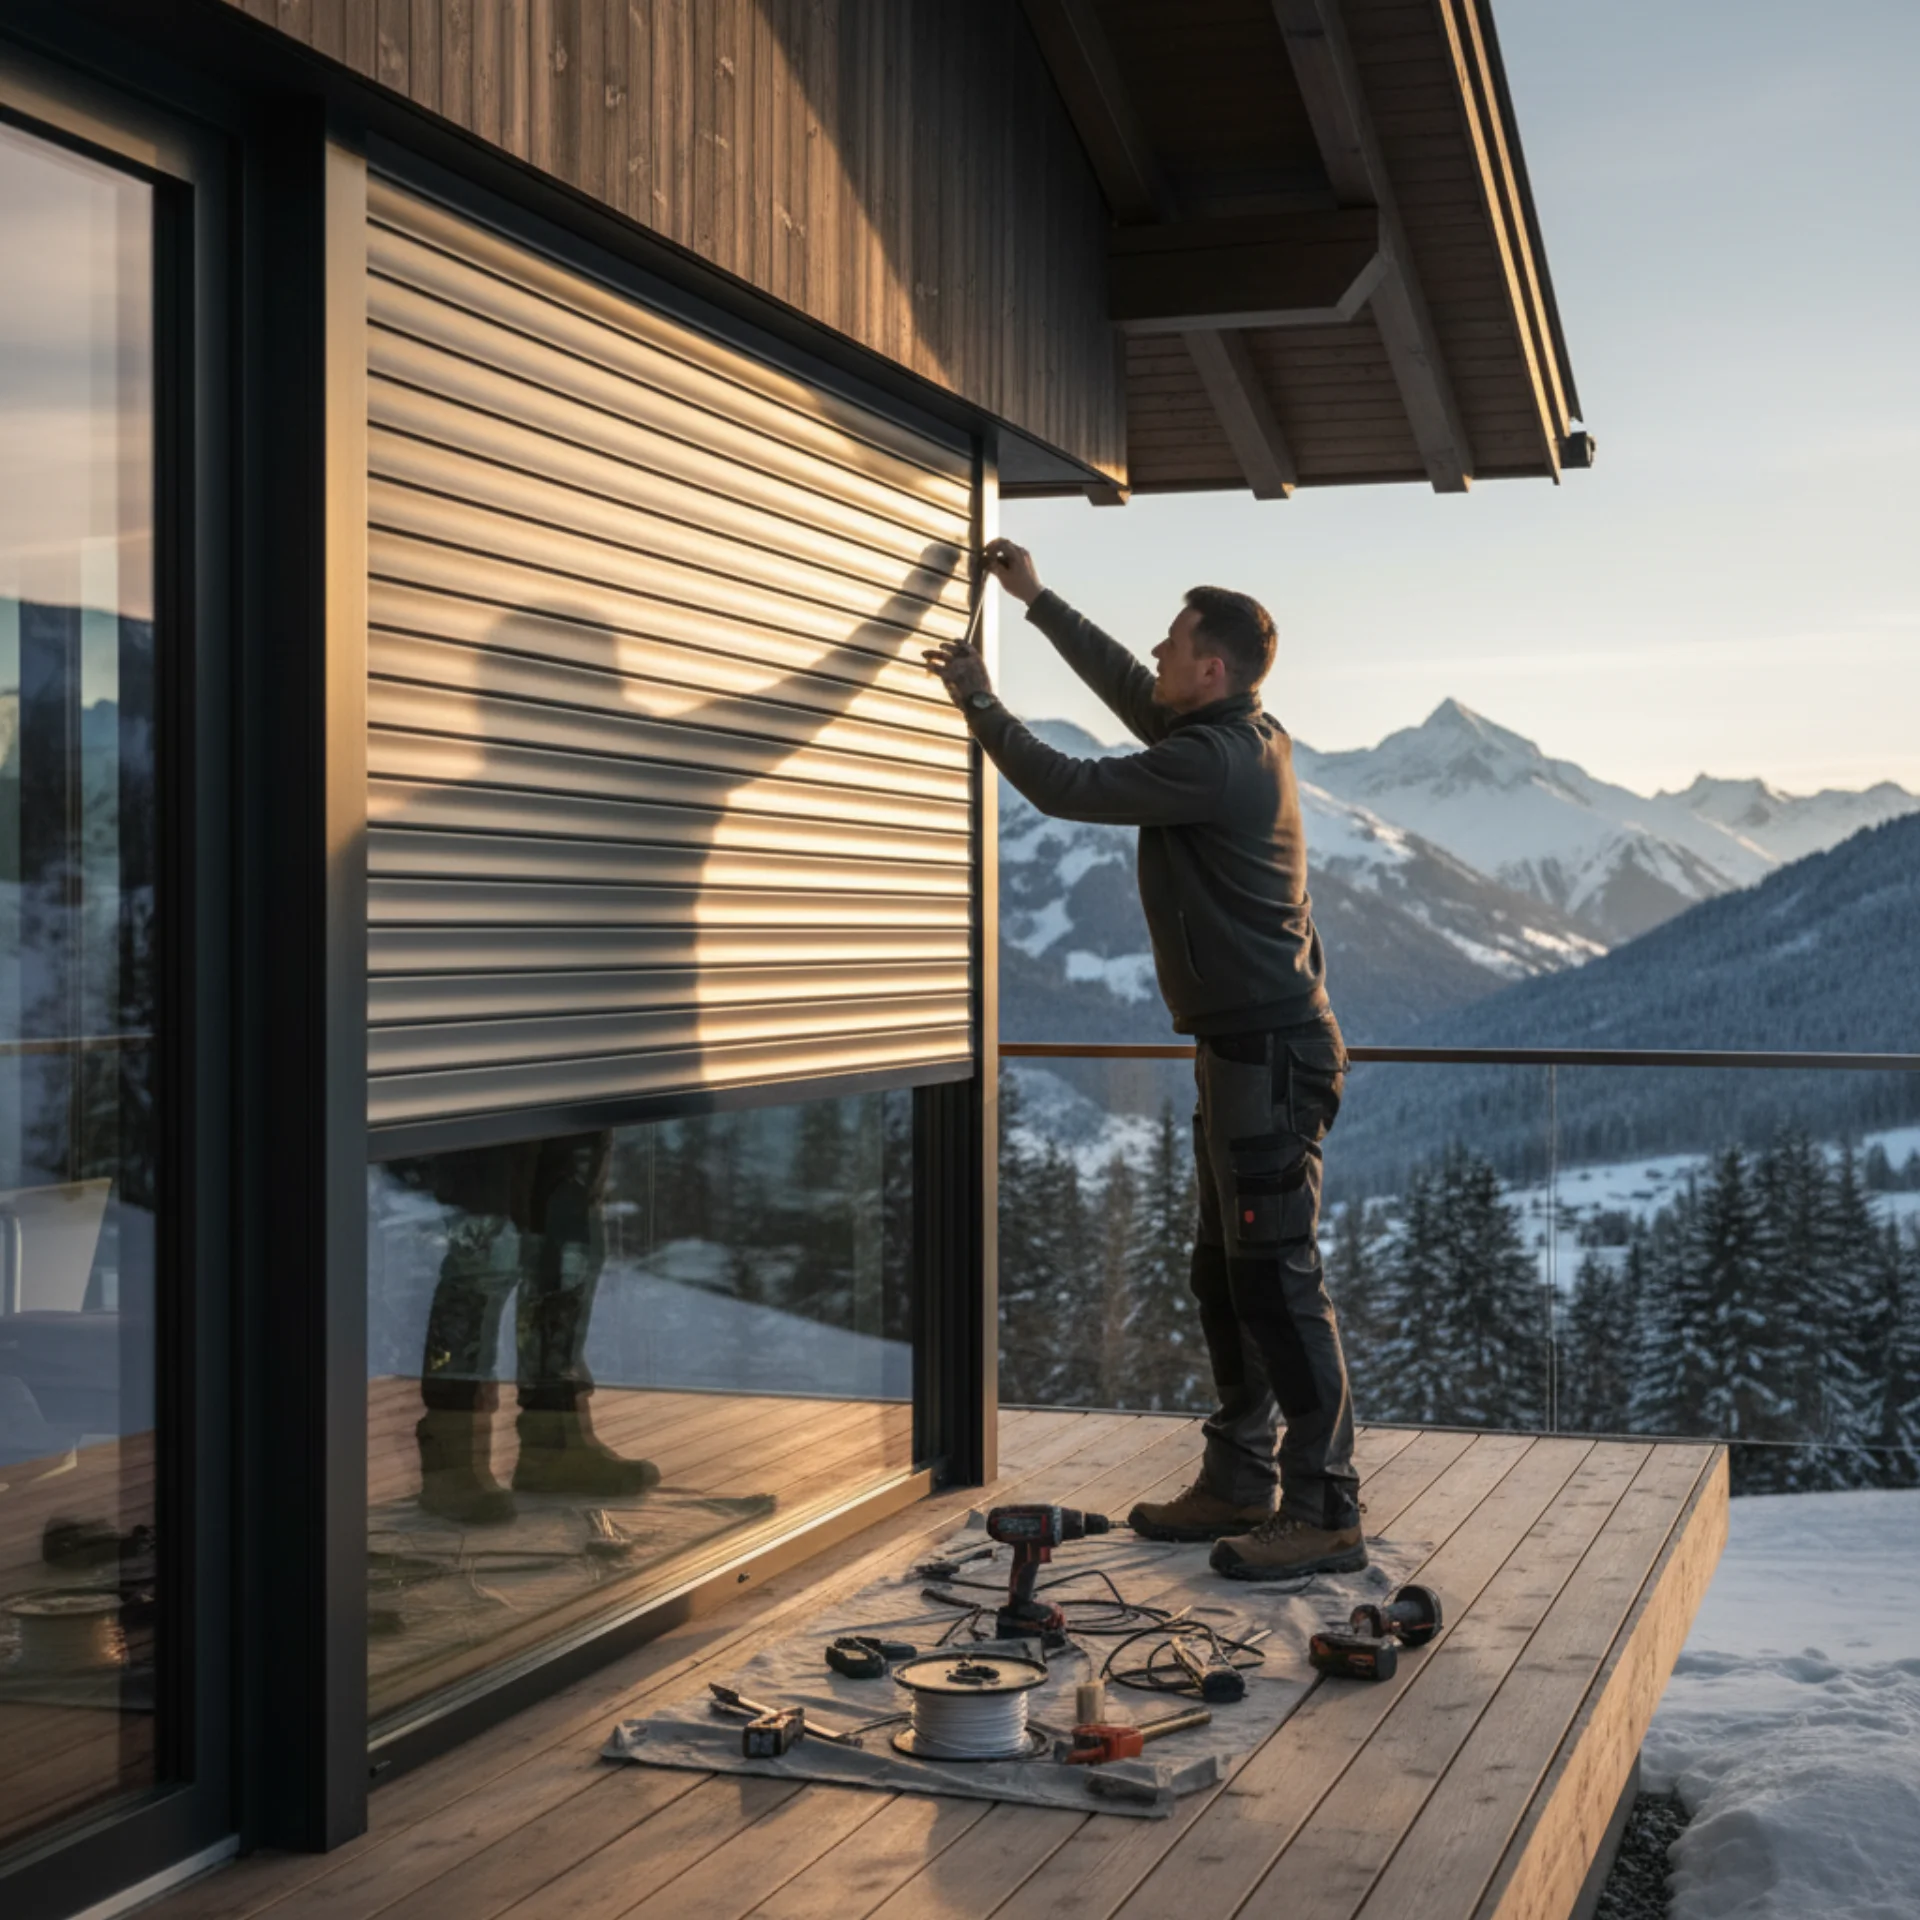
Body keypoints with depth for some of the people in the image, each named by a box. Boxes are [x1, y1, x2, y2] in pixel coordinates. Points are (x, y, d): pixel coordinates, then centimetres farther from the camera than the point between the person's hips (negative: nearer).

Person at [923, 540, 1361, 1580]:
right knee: (1227, 1273, 16)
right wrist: (1036, 600, 34)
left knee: (1278, 1281, -10)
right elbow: (1129, 691, 28)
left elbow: (1064, 787, -13)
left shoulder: (1215, 761, -18)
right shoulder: (1244, 738, 12)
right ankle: (1239, 1483, 24)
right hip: (1247, 1051, 11)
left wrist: (979, 700, 2)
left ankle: (1324, 1513, -6)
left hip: (1271, 1052, -11)